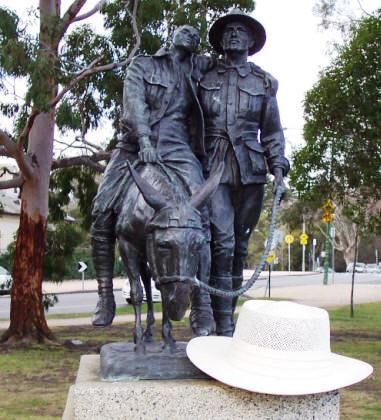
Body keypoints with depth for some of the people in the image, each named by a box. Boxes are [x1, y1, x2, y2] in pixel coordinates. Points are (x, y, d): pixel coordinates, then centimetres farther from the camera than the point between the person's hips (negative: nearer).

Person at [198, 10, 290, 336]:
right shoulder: (205, 79, 11)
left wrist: (278, 167, 0)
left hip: (250, 170, 2)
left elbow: (272, 131, 13)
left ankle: (229, 315, 18)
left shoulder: (265, 82, 12)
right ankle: (223, 327, -9)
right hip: (214, 168, -2)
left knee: (240, 245, 6)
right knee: (222, 242, -12)